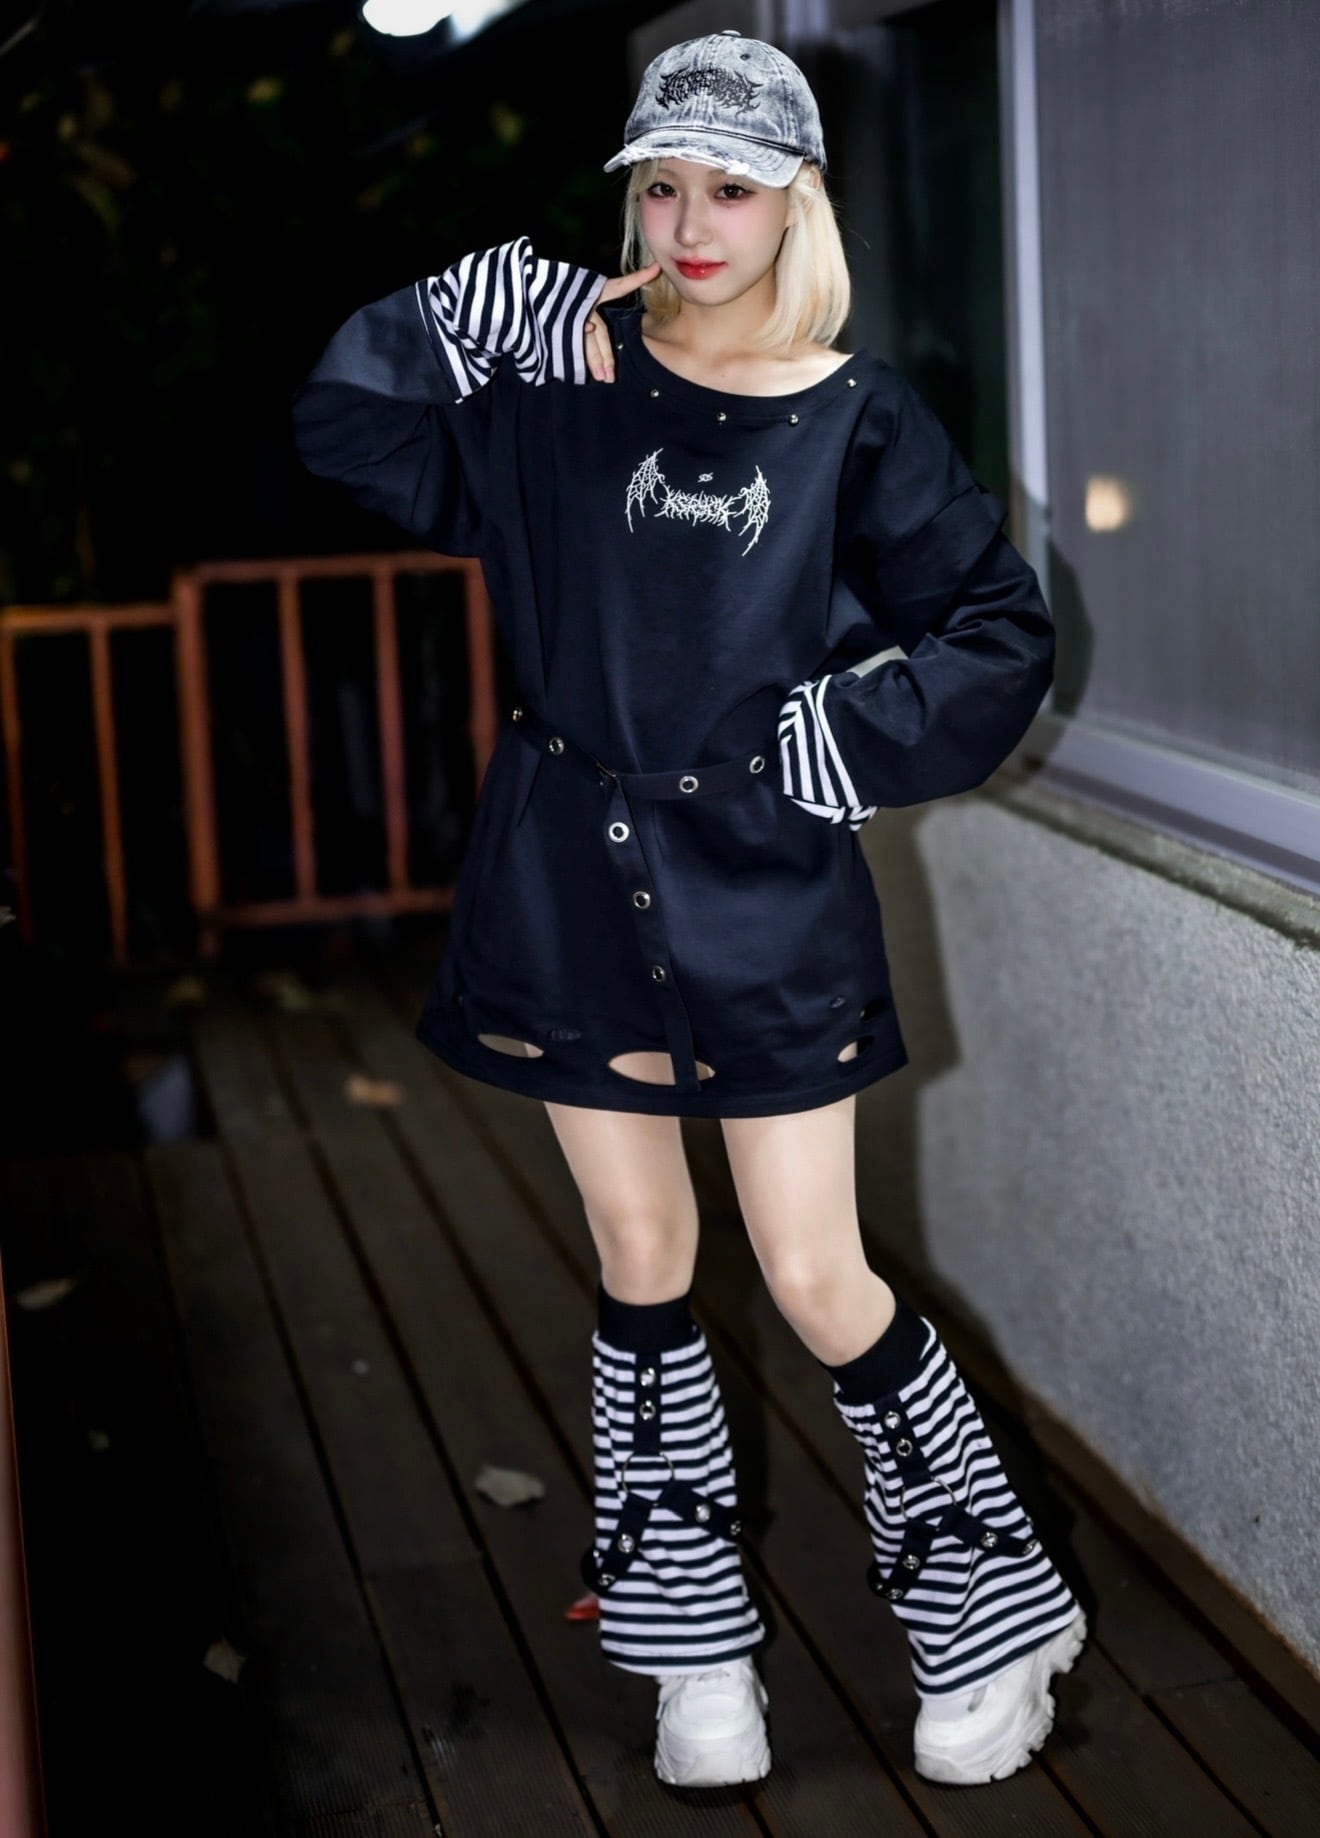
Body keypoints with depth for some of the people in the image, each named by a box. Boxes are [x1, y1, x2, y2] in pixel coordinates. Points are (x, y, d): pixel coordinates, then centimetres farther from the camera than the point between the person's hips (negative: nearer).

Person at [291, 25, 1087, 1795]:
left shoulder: (854, 419, -2)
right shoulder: (562, 375, 3)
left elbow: (1005, 631, 2)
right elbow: (345, 424, 1)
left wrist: (854, 730, -11)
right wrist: (484, 310, -10)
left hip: (764, 887, -2)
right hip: (576, 871, 2)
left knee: (817, 1281, -1)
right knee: (642, 1264, 10)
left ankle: (984, 1605, 21)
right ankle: (697, 1646, 26)